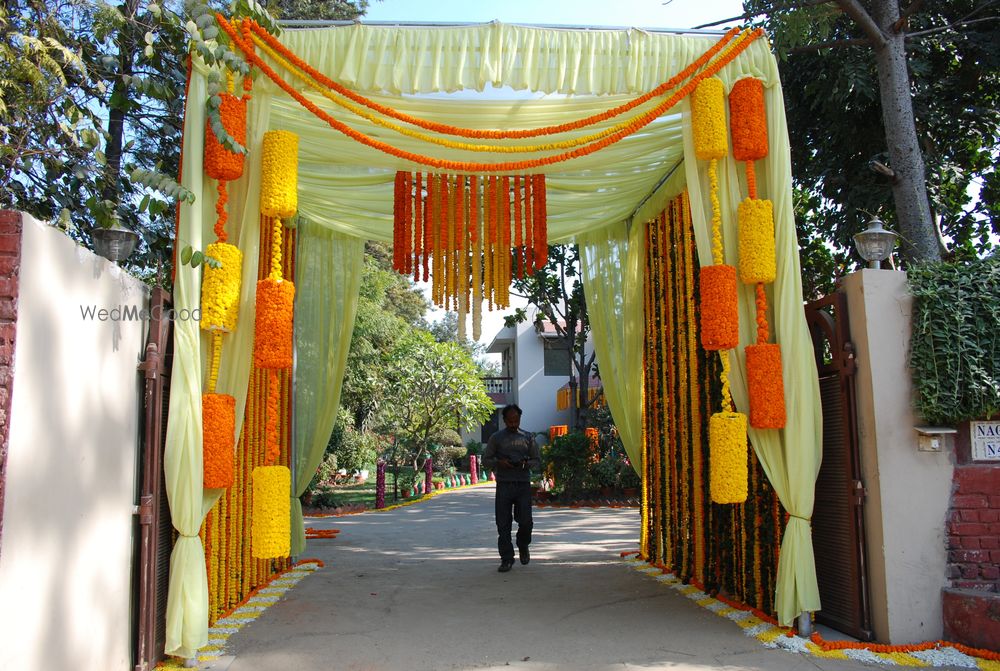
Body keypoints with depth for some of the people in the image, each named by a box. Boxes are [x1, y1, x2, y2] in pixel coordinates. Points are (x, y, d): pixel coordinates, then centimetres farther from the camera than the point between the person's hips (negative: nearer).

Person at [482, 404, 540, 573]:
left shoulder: (528, 437, 11)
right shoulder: (496, 438, 8)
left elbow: (537, 460, 13)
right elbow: (486, 459, 9)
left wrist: (526, 463, -8)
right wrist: (499, 463, -11)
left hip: (523, 484, 0)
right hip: (504, 484, 0)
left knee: (525, 521, -3)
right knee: (503, 524, -1)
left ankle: (523, 546, 27)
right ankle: (506, 559, 10)